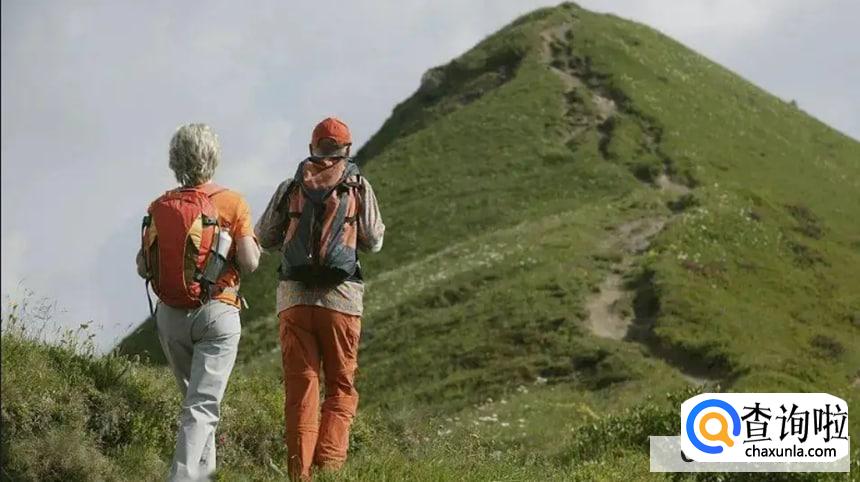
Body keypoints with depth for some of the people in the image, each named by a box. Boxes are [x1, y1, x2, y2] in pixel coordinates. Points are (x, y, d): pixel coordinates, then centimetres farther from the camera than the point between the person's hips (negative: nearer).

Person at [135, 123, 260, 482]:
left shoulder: (159, 207, 1)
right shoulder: (231, 203, -9)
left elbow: (143, 267, 1)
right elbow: (249, 263, -14)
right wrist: (251, 245, 7)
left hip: (170, 315, 4)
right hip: (217, 314, -4)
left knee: (194, 395, 22)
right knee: (203, 404, -6)